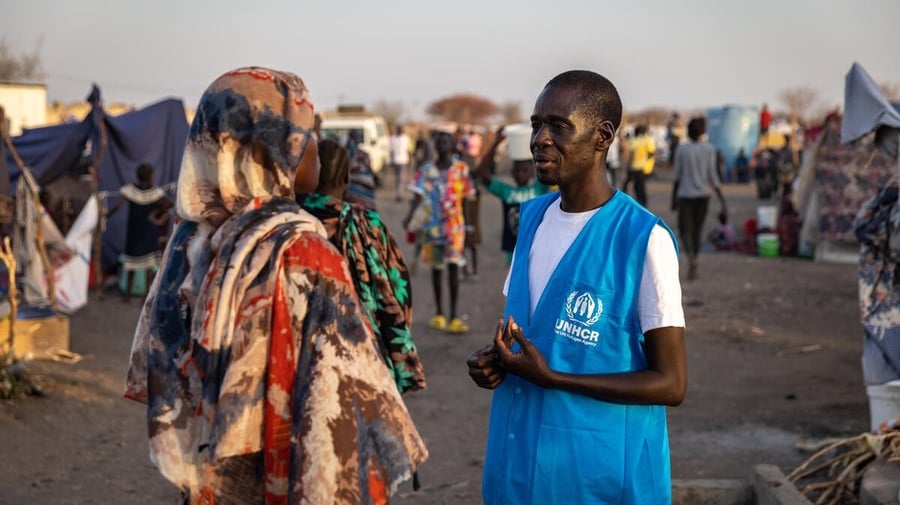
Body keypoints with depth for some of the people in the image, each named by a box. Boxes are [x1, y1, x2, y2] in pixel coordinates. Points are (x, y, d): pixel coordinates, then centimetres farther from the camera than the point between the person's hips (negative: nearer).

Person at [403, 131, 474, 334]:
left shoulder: (461, 169, 0)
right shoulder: (427, 170, 1)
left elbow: (466, 196, 5)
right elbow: (418, 195, -4)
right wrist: (409, 216, -20)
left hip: (454, 224, -2)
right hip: (433, 224, 2)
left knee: (453, 266, -9)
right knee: (436, 268, 10)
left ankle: (454, 316, -6)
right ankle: (439, 314, 20)